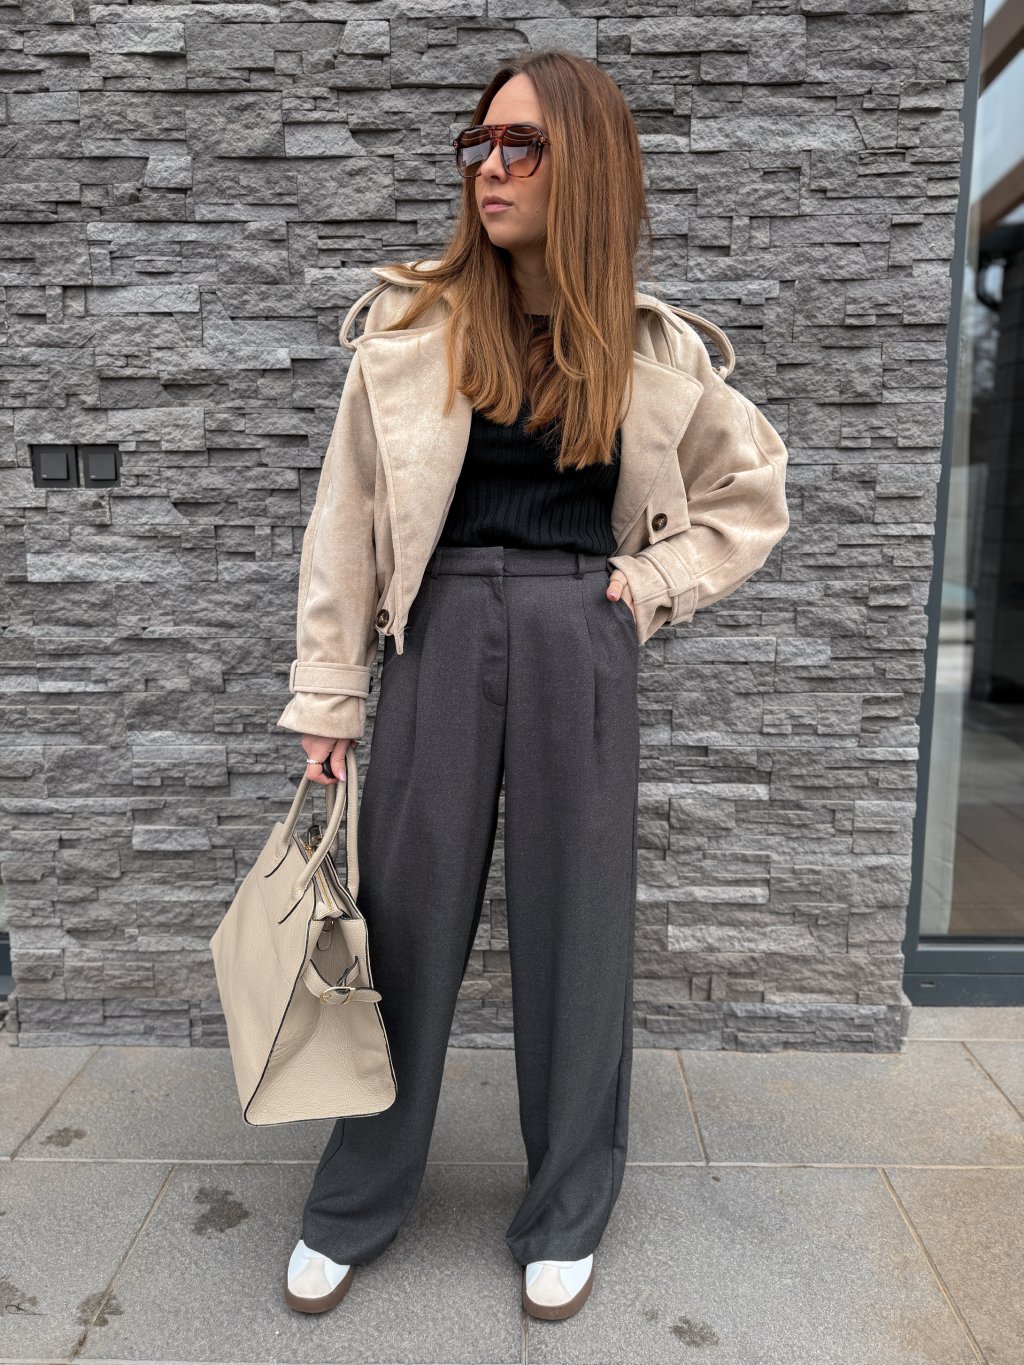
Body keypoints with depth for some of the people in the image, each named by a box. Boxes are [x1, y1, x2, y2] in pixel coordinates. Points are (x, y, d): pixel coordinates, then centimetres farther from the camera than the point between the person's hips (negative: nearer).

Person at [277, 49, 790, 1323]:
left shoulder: (651, 350, 6)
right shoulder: (412, 325, 3)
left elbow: (752, 490, 17)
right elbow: (347, 521, 3)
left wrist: (656, 583, 2)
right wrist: (329, 704, 0)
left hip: (581, 646, 1)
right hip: (440, 637, 0)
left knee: (575, 927, 8)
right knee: (405, 922, 7)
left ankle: (566, 1217, 31)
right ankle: (351, 1210, 31)